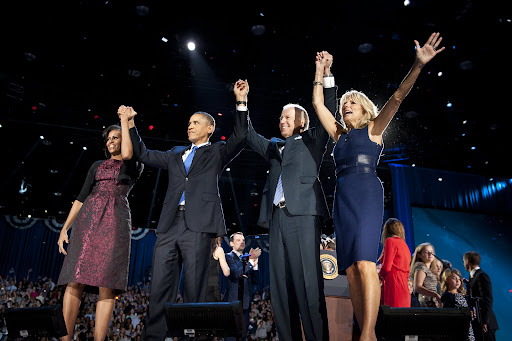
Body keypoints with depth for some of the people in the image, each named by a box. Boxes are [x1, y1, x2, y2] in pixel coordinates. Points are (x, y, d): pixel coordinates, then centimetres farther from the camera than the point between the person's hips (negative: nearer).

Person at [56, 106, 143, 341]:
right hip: (89, 218, 3)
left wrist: (125, 120, 0)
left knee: (107, 287, -10)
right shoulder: (97, 166, 24)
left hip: (115, 220, -3)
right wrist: (65, 227, 8)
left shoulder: (134, 166, 14)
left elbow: (127, 153, -11)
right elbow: (82, 197, 18)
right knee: (75, 281, -8)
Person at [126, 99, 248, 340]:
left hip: (198, 225, -4)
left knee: (193, 289, -3)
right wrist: (131, 125, 26)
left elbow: (239, 137, -1)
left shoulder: (217, 153, 14)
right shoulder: (176, 154, 27)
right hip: (169, 225, 5)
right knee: (160, 286, 2)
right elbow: (143, 155, 30)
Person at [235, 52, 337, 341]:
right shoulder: (274, 146, 28)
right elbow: (250, 136, 34)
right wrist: (242, 102, 31)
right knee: (281, 285, 2)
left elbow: (328, 112, 7)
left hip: (302, 214, -5)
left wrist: (326, 76, 2)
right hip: (277, 216, 6)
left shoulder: (312, 139, 16)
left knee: (308, 283, -12)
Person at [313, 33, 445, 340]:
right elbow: (318, 103, 26)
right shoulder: (339, 134, 24)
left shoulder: (373, 129, 13)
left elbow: (397, 98, -1)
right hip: (343, 200, 5)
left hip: (367, 196, -5)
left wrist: (418, 65, -12)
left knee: (365, 264, -20)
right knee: (351, 270, -2)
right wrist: (320, 71, 27)